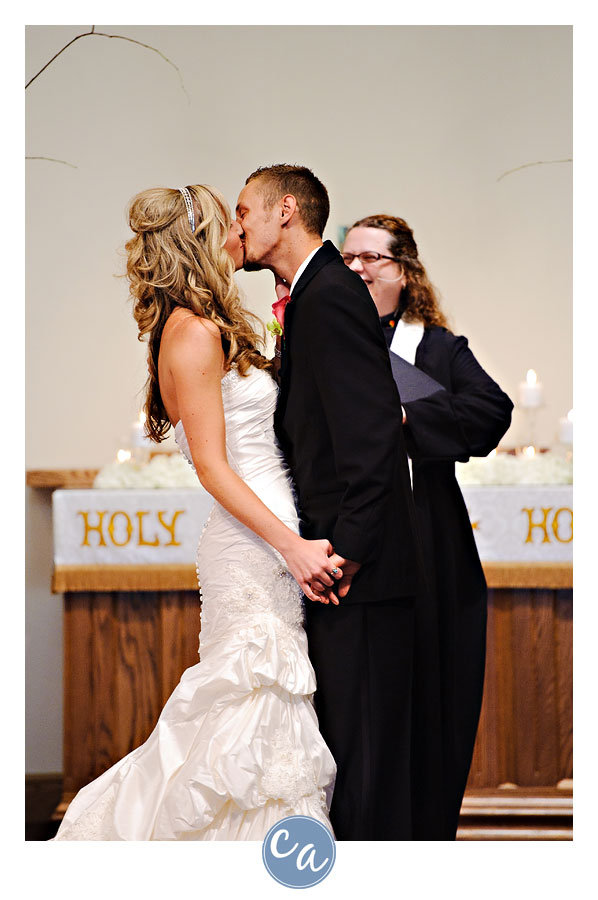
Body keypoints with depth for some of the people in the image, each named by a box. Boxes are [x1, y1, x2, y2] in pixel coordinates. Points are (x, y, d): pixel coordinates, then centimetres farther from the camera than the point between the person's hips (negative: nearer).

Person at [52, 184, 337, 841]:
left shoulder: (206, 330, 17)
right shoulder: (195, 332, -12)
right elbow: (211, 465, -16)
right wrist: (291, 545, -19)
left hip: (268, 546, 9)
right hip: (252, 553, -9)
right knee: (260, 718, -7)